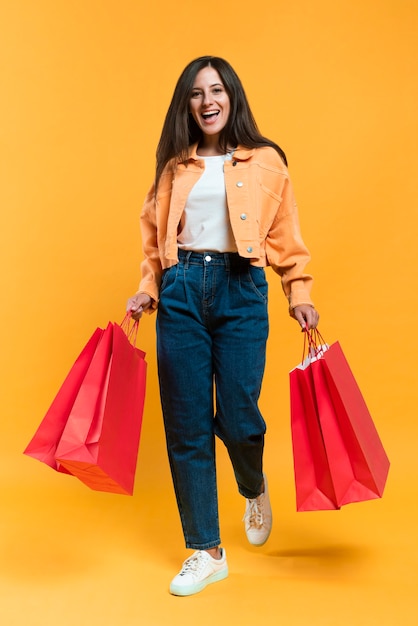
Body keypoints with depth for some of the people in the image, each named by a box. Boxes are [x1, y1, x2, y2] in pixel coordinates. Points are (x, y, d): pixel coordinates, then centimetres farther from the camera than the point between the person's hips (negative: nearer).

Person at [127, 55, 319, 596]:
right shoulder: (175, 165, 13)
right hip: (181, 292, 3)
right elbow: (155, 237, 16)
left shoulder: (266, 161, 7)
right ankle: (206, 551, 18)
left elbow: (286, 238, 7)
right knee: (186, 425, 2)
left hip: (241, 292, -2)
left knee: (236, 419, -7)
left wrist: (300, 296, -2)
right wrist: (148, 289, 4)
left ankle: (254, 490, 32)